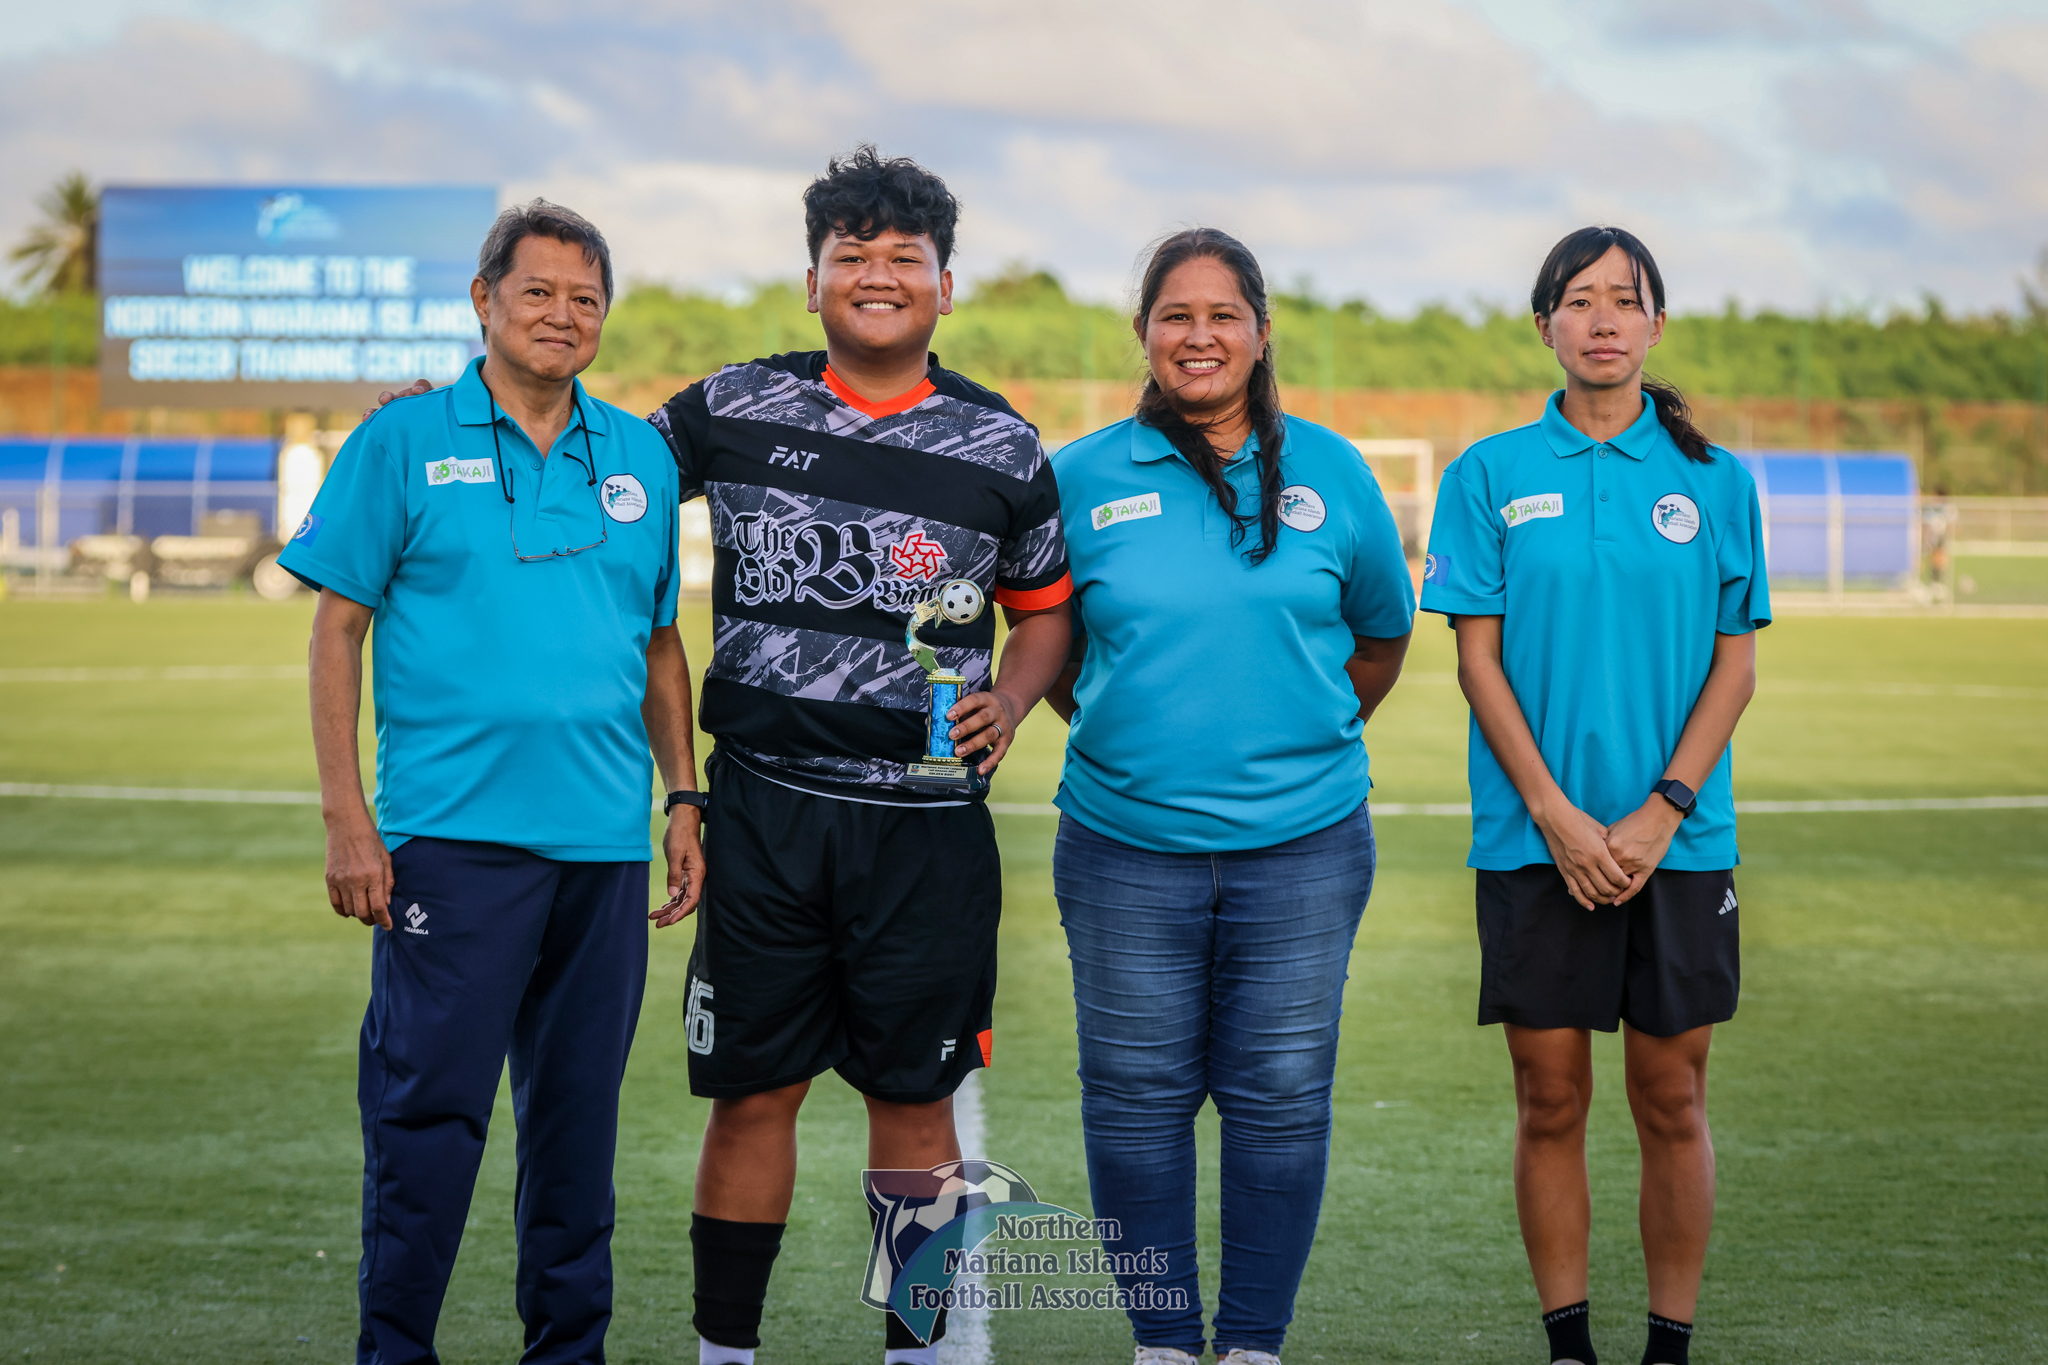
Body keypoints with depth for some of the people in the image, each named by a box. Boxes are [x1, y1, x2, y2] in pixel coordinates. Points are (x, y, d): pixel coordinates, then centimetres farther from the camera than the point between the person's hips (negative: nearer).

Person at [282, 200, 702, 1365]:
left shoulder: (641, 457, 13)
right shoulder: (407, 440, 2)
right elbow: (338, 627, 0)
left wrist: (684, 800, 12)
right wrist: (347, 818, -7)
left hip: (605, 838, 4)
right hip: (454, 830, -4)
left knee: (579, 1114, 11)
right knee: (430, 1109, -5)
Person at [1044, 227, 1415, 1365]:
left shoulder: (1329, 472, 4)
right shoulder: (1081, 478, 1)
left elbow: (1381, 634, 16)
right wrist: (1119, 733, 10)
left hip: (1301, 846, 0)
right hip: (1125, 845, 0)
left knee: (1281, 1098, 5)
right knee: (1137, 1097, 6)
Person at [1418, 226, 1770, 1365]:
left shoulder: (1717, 481, 5)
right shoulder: (1491, 476, 3)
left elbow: (1736, 664, 2)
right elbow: (1479, 660, 0)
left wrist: (1659, 813, -10)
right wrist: (1557, 815, -10)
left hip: (1680, 839, 1)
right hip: (1534, 837, 0)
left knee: (1673, 1102, 5)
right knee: (1551, 1101, 4)